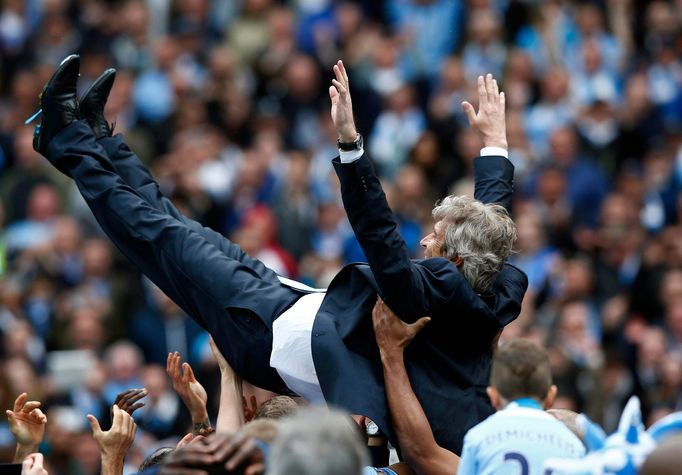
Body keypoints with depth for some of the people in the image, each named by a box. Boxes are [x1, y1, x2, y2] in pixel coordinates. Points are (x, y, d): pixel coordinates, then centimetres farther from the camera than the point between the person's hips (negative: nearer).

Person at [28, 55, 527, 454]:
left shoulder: (441, 292, -34)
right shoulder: (501, 290, -10)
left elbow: (380, 238, -45)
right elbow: (494, 216, 8)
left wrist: (350, 141, -51)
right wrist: (495, 139, 21)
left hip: (274, 332, -8)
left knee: (168, 240, 4)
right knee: (209, 246, 19)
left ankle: (69, 141, 18)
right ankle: (97, 140, 32)